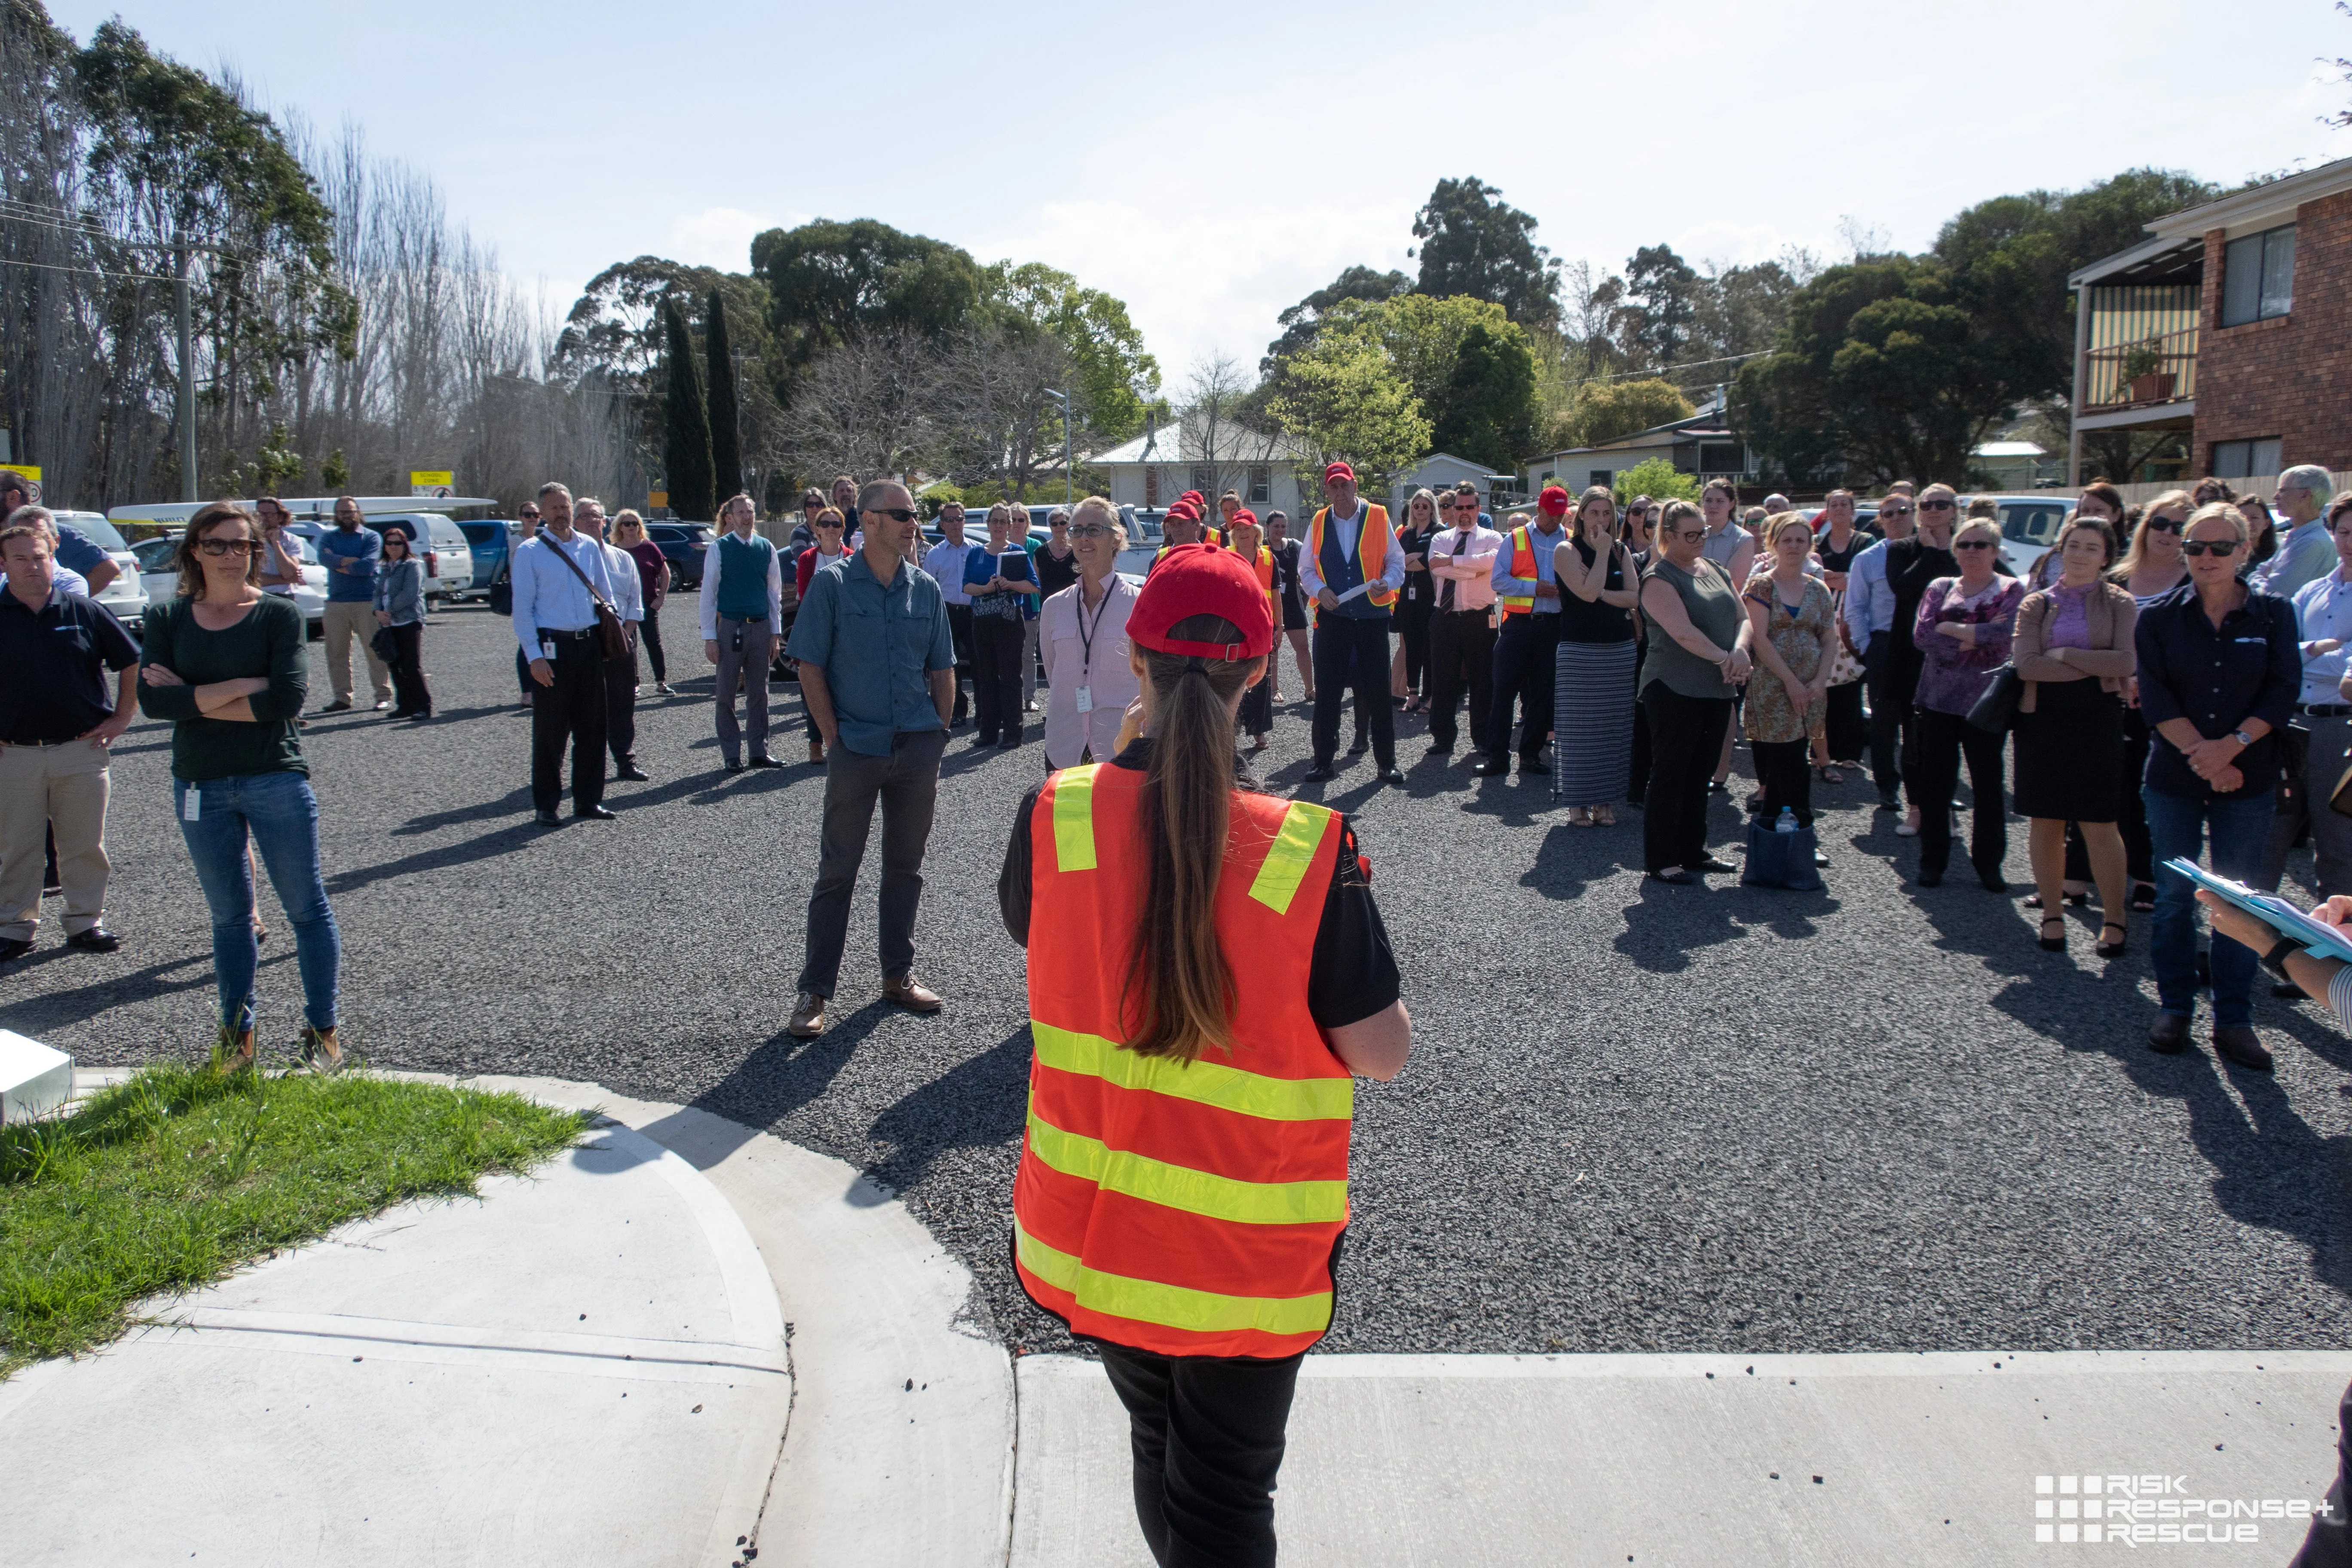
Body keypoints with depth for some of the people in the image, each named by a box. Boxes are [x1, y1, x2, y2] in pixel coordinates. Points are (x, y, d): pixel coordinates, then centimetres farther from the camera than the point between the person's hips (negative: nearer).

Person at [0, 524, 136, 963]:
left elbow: (132, 664, 11)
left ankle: (86, 922, 17)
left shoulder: (86, 611, 3)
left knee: (85, 845, 6)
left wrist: (121, 717, 5)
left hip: (82, 750, 0)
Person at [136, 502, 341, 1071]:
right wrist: (241, 687, -15)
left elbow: (288, 697, -16)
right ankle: (235, 1034, 22)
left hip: (276, 778, -3)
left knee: (306, 907, 2)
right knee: (228, 916, 12)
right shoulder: (167, 619, 6)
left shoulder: (279, 615, -3)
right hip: (200, 786, 3)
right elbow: (152, 700, -8)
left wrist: (193, 700, -12)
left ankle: (322, 1031, 12)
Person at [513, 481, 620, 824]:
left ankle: (588, 801, 19)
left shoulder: (590, 547, 11)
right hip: (552, 647, -4)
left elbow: (606, 596, 19)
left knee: (592, 728, 9)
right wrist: (535, 656, -12)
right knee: (550, 732, 1)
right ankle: (547, 806, 11)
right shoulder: (529, 552, -2)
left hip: (590, 645, 4)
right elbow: (522, 608, -5)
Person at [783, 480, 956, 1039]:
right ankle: (814, 990, 8)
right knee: (837, 871, 1)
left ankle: (898, 974, 25)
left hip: (918, 748, 4)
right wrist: (833, 737, -8)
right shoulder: (832, 583, -4)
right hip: (855, 751, -3)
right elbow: (810, 667, -4)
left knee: (905, 865, 12)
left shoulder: (926, 588, 7)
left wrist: (938, 734, 5)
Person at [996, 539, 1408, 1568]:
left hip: (1088, 1233, 4)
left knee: (1159, 1451, 28)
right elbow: (1384, 1053, -14)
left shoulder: (1056, 815, -13)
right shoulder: (1305, 852, -21)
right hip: (1245, 1256, -3)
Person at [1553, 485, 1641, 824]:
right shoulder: (1566, 550, -3)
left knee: (1614, 728, 5)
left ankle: (1605, 800, 13)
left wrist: (1602, 594, -11)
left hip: (1620, 651, 5)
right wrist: (1602, 552, -11)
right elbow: (1588, 593, -17)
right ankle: (1578, 802, 6)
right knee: (1580, 728, -2)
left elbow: (1634, 596, 0)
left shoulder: (1621, 550, 11)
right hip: (1579, 652, -4)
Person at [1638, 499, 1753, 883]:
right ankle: (1660, 861, 5)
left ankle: (1693, 851, 23)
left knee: (1700, 775, 14)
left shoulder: (1716, 571, 15)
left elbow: (1743, 619, 9)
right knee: (1669, 776, -2)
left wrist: (1741, 649, -11)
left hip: (1716, 690, 7)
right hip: (1674, 690, -7)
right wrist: (1725, 659, -21)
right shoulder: (1659, 578, -9)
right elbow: (1684, 633, -21)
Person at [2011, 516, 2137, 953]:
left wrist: (2064, 654, -10)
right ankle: (2052, 915, 15)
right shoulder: (2036, 604, 7)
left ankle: (2115, 918, 11)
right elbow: (2025, 664, -9)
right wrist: (2096, 667, -10)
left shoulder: (2119, 604, 5)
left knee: (2099, 825, -1)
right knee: (2045, 822, 5)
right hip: (2042, 718, 2)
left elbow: (2126, 663, -11)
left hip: (2097, 719, -2)